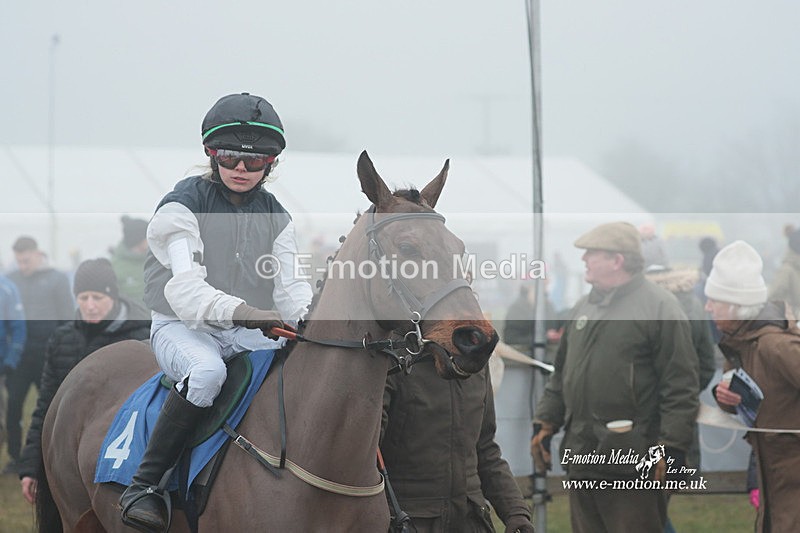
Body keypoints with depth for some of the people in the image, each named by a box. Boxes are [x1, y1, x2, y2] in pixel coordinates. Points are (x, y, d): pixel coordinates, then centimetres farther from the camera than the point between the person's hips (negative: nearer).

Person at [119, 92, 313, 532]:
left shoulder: (275, 217, 11)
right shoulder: (182, 206, -8)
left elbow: (289, 287, 3)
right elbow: (185, 286, -22)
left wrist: (311, 315, -22)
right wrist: (236, 310, -40)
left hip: (248, 331, 5)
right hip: (182, 327, -5)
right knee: (207, 371, -39)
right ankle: (143, 485, -31)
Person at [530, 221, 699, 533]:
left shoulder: (659, 306, -8)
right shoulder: (584, 307, 15)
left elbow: (680, 386, -13)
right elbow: (562, 375, 23)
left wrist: (672, 449, -17)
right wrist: (545, 424, 15)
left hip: (631, 461, -8)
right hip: (581, 459, 8)